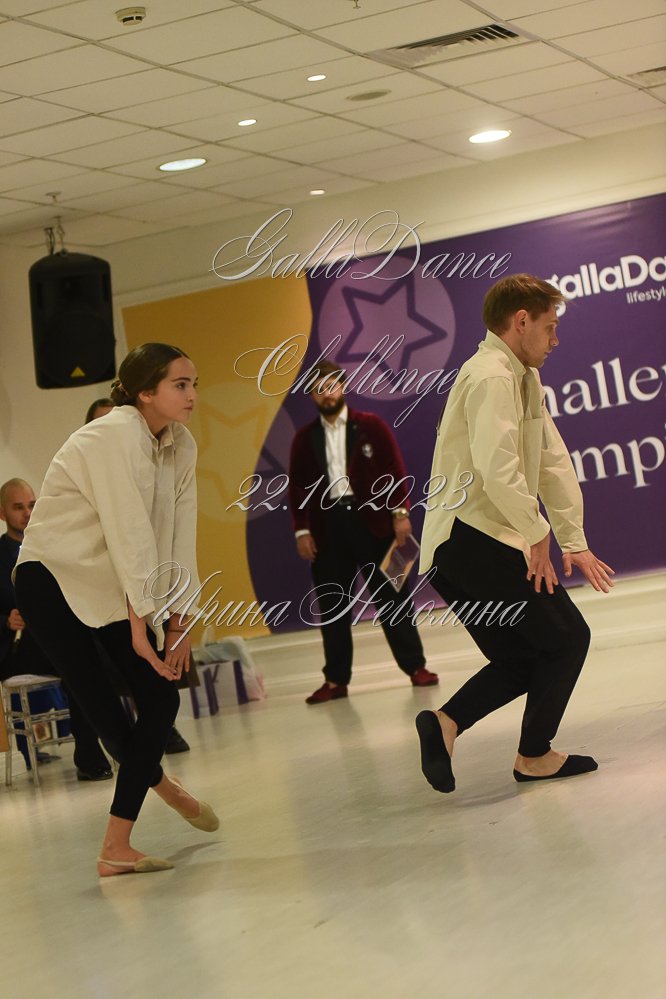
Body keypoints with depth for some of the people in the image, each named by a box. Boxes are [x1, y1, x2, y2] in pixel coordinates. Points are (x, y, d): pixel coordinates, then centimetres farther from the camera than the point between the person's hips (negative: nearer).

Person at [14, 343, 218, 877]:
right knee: (104, 707, -18)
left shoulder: (182, 446, 3)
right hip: (53, 580, -8)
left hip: (114, 587, 8)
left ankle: (116, 847, 7)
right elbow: (129, 534, -23)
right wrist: (139, 623, -22)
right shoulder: (115, 436, -22)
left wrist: (177, 622, -3)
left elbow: (179, 539, 1)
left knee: (161, 698, -2)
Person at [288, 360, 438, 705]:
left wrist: (400, 512, -7)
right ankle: (336, 679, 9)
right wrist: (302, 531, 0)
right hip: (327, 524, 2)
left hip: (372, 519, -2)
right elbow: (297, 486, 7)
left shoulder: (370, 425, 4)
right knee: (331, 605, 3)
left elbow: (394, 469, 1)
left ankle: (415, 666, 8)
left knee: (391, 596, 1)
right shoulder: (304, 438, 9)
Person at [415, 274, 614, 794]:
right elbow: (496, 468, -28)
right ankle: (536, 755, 11)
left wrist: (574, 541, 11)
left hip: (455, 553, 10)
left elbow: (554, 463, 16)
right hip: (474, 539, -10)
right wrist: (538, 533, -19)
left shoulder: (526, 380, 18)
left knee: (520, 661, 12)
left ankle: (446, 722, -3)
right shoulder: (491, 377, -14)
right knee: (567, 638, 1)